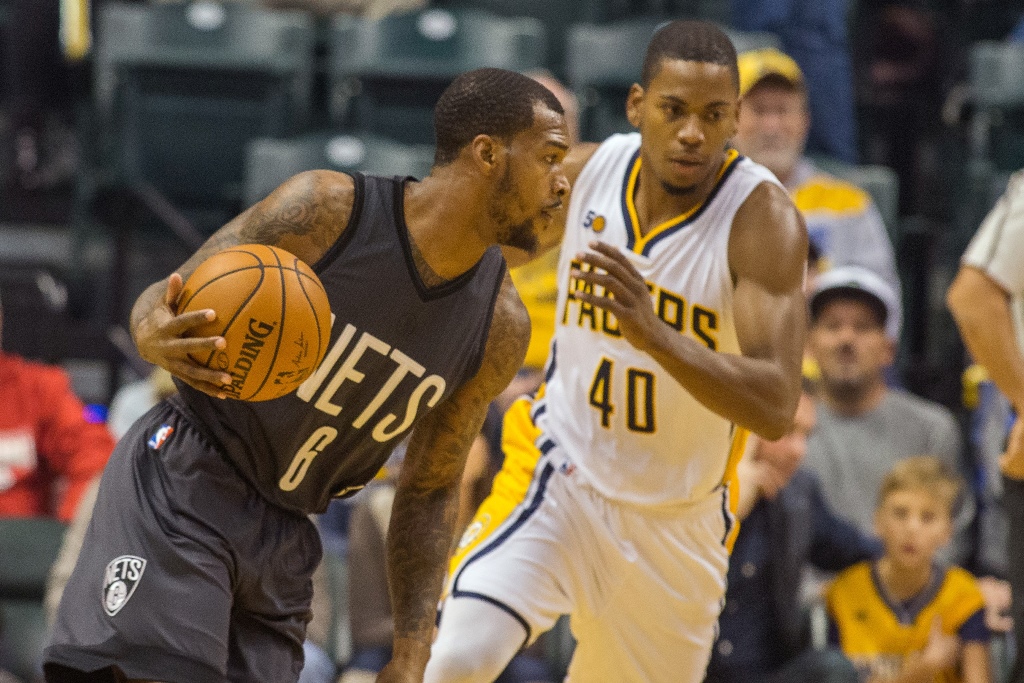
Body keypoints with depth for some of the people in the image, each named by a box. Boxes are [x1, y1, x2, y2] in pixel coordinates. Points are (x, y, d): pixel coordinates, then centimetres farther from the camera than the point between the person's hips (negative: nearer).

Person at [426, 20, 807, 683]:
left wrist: (652, 333, -44)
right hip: (561, 475, 1)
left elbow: (776, 409, -32)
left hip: (678, 522, -1)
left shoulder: (763, 217, -21)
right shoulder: (588, 172, -9)